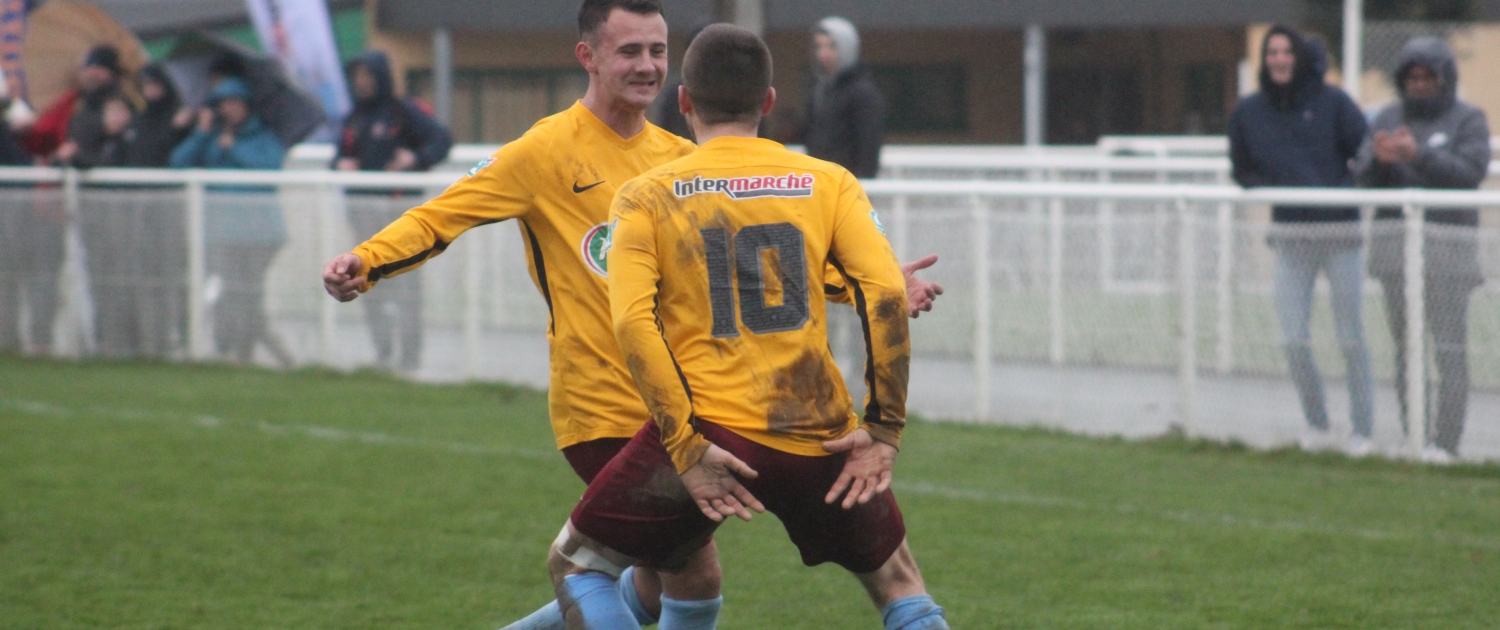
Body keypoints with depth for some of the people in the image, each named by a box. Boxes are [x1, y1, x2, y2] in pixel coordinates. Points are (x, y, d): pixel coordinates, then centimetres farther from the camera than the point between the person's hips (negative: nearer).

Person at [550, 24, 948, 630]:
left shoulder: (644, 196, 4)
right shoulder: (829, 183, 7)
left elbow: (632, 322, -10)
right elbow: (887, 295, -5)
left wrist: (685, 445, -11)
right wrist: (884, 429, -3)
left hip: (707, 429, -2)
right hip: (819, 440, 2)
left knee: (574, 564, 16)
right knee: (897, 580, 24)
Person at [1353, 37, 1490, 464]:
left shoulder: (1468, 120, 1)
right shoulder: (1388, 119, 11)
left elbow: (1471, 173, -14)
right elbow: (1366, 177, 3)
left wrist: (1418, 155, -25)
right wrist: (1380, 157, -19)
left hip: (1447, 242, -4)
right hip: (1395, 243, 4)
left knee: (1448, 345, -9)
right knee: (1405, 344, 3)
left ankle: (1446, 442, -10)